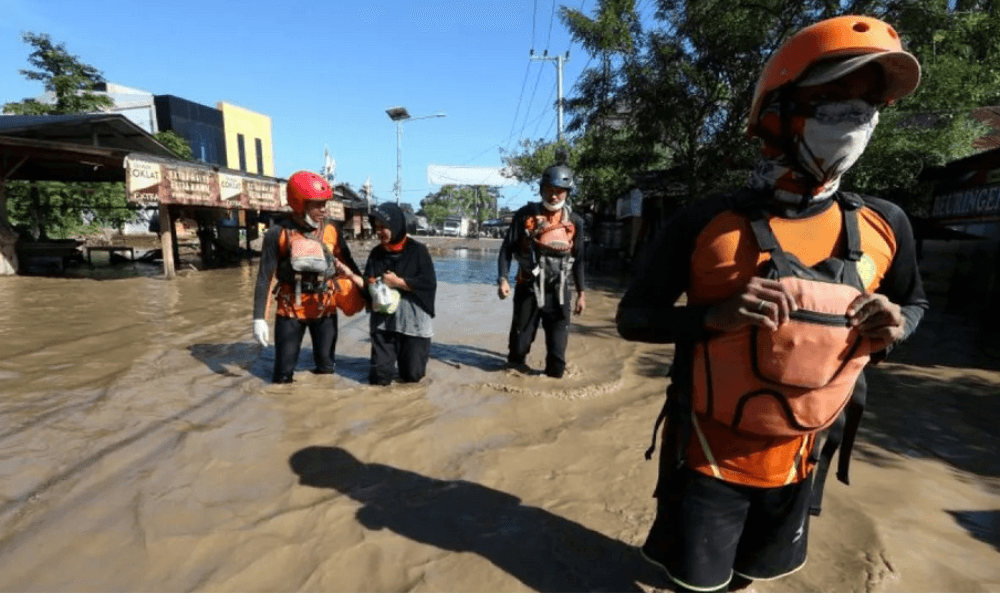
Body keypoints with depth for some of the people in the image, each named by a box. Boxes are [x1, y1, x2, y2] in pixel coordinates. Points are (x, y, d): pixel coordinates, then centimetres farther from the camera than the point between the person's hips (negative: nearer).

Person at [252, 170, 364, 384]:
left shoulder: (331, 231, -5)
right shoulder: (278, 233, -12)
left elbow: (348, 264, 8)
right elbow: (265, 277, -8)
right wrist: (259, 317, -11)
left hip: (325, 309, 2)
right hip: (291, 309, -2)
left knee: (326, 366, 15)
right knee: (284, 372, 7)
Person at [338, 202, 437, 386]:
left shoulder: (417, 250, -6)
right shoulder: (376, 253, 7)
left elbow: (429, 284, -14)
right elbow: (369, 286, 9)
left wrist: (397, 282, -14)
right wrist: (350, 275, -6)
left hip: (413, 322, -3)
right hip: (383, 321, 4)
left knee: (411, 375, 5)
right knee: (378, 378, 1)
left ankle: (407, 356, 38)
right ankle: (393, 357, 33)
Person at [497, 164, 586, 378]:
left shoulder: (574, 222, 4)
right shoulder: (525, 215, -3)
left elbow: (578, 259, 11)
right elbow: (507, 248, -2)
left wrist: (581, 292, 10)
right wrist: (503, 278, -15)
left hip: (558, 291, 2)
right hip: (528, 288, -1)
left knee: (558, 344, 2)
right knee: (521, 338, 7)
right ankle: (515, 365, 35)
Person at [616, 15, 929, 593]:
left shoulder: (882, 226, -4)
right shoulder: (707, 222, -17)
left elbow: (914, 302, 14)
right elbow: (632, 318, -13)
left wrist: (893, 329, -10)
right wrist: (716, 314, -30)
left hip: (799, 460, 5)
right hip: (709, 456, -4)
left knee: (757, 570, 27)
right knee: (698, 579, 16)